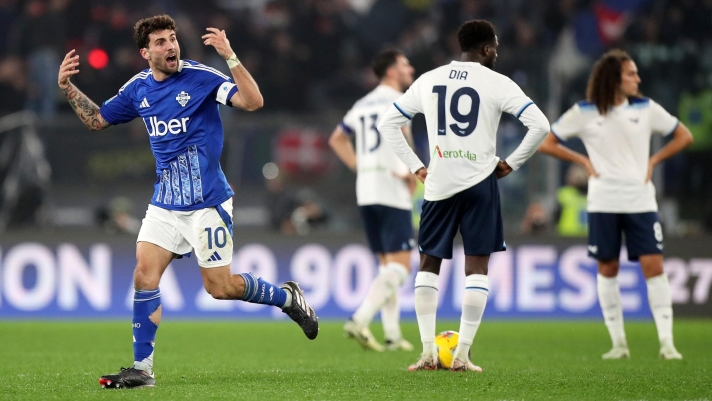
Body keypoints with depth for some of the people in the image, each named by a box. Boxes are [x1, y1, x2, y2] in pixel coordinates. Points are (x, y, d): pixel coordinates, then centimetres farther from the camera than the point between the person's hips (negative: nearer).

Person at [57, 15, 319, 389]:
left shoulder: (201, 77, -12)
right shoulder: (138, 88, 5)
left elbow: (253, 101, -23)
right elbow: (97, 119, 19)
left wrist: (230, 57, -32)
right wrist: (67, 87, 6)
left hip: (207, 201, -5)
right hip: (164, 202, 5)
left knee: (219, 287, -3)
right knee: (144, 277, -6)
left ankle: (287, 297, 23)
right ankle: (142, 369, 0)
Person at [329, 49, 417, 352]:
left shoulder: (363, 104, 18)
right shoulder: (395, 100, -7)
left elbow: (337, 139, 27)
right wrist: (408, 171, -17)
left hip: (366, 191, 8)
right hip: (392, 192, -8)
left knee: (388, 264, 13)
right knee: (400, 266, -8)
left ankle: (392, 335, 10)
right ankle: (360, 320, -22)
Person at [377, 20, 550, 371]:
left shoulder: (428, 80, 9)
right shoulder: (496, 83, -3)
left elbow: (387, 123, 14)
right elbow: (539, 125, -11)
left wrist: (416, 167, 13)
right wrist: (511, 164, 0)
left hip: (438, 184, 3)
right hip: (480, 182, -3)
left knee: (428, 264, 13)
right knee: (476, 266, 1)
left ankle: (428, 352, 6)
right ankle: (462, 355, -5)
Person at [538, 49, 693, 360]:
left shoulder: (645, 108, 3)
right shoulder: (584, 112, -2)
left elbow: (683, 136, 12)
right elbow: (546, 143, 4)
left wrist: (653, 161, 2)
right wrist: (582, 161, -3)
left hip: (640, 202, 1)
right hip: (603, 203, 0)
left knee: (654, 267, -9)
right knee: (607, 269, 4)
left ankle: (666, 342, -7)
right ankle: (618, 342, 13)